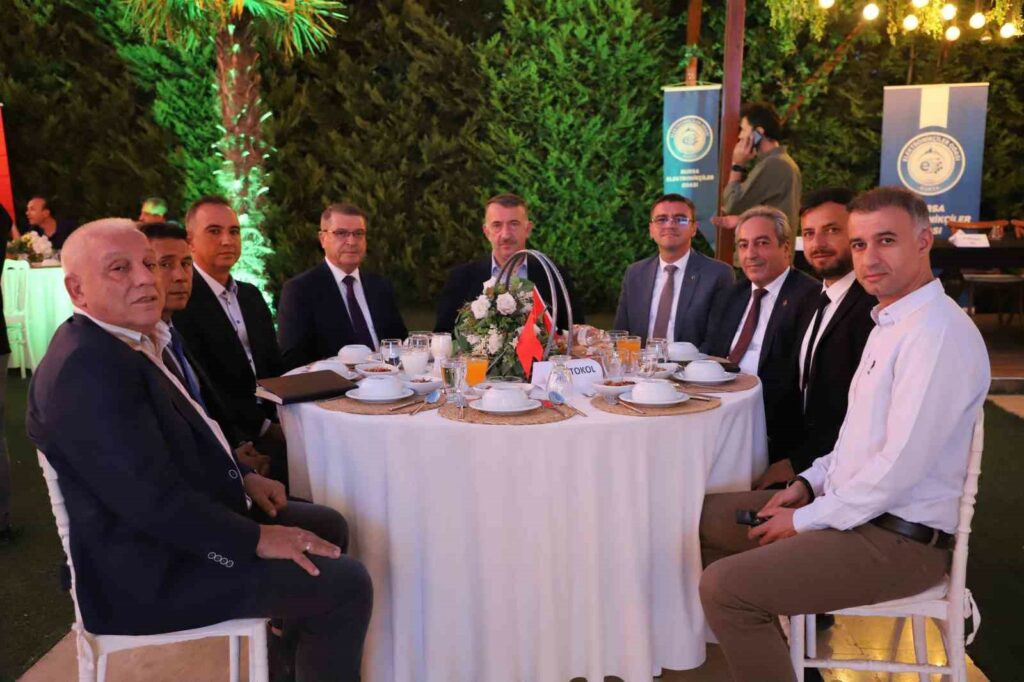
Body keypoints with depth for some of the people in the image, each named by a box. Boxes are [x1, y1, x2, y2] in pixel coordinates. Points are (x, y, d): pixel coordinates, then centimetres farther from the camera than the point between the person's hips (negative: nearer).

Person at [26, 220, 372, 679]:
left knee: (327, 525, 19)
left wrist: (242, 476, 6)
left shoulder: (132, 341, 7)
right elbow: (150, 499, -29)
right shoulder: (86, 366, -25)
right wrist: (256, 539, -21)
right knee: (345, 585, -15)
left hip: (179, 519, 11)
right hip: (151, 570, -11)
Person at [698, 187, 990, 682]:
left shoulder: (939, 332, -21)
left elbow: (900, 465, -25)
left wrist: (808, 518, -15)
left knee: (723, 586, -22)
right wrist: (809, 482, 5)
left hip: (899, 537, -10)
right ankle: (759, 637, 28)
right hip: (850, 505, 10)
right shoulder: (891, 321, 12)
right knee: (708, 515, 12)